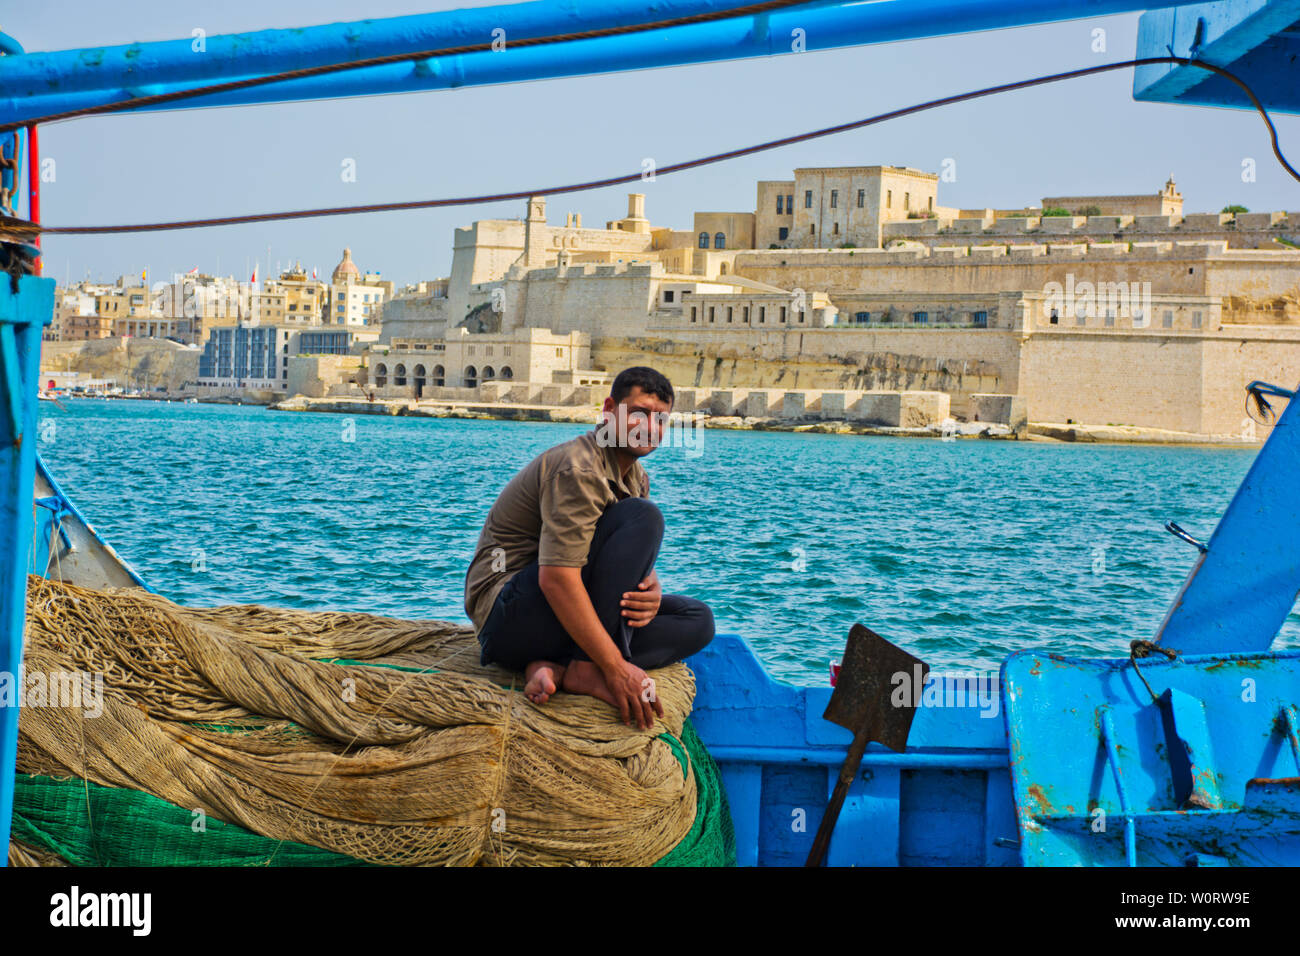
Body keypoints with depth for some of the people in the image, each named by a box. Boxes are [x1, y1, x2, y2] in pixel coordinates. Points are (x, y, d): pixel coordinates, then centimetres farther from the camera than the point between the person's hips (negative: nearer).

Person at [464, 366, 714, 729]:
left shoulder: (636, 478, 13)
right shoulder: (578, 468, -19)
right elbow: (555, 577, -29)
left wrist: (652, 590, -15)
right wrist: (616, 667, -34)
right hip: (510, 614, -10)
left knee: (697, 620, 0)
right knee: (642, 516, -20)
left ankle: (552, 668, -16)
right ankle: (587, 669, -24)